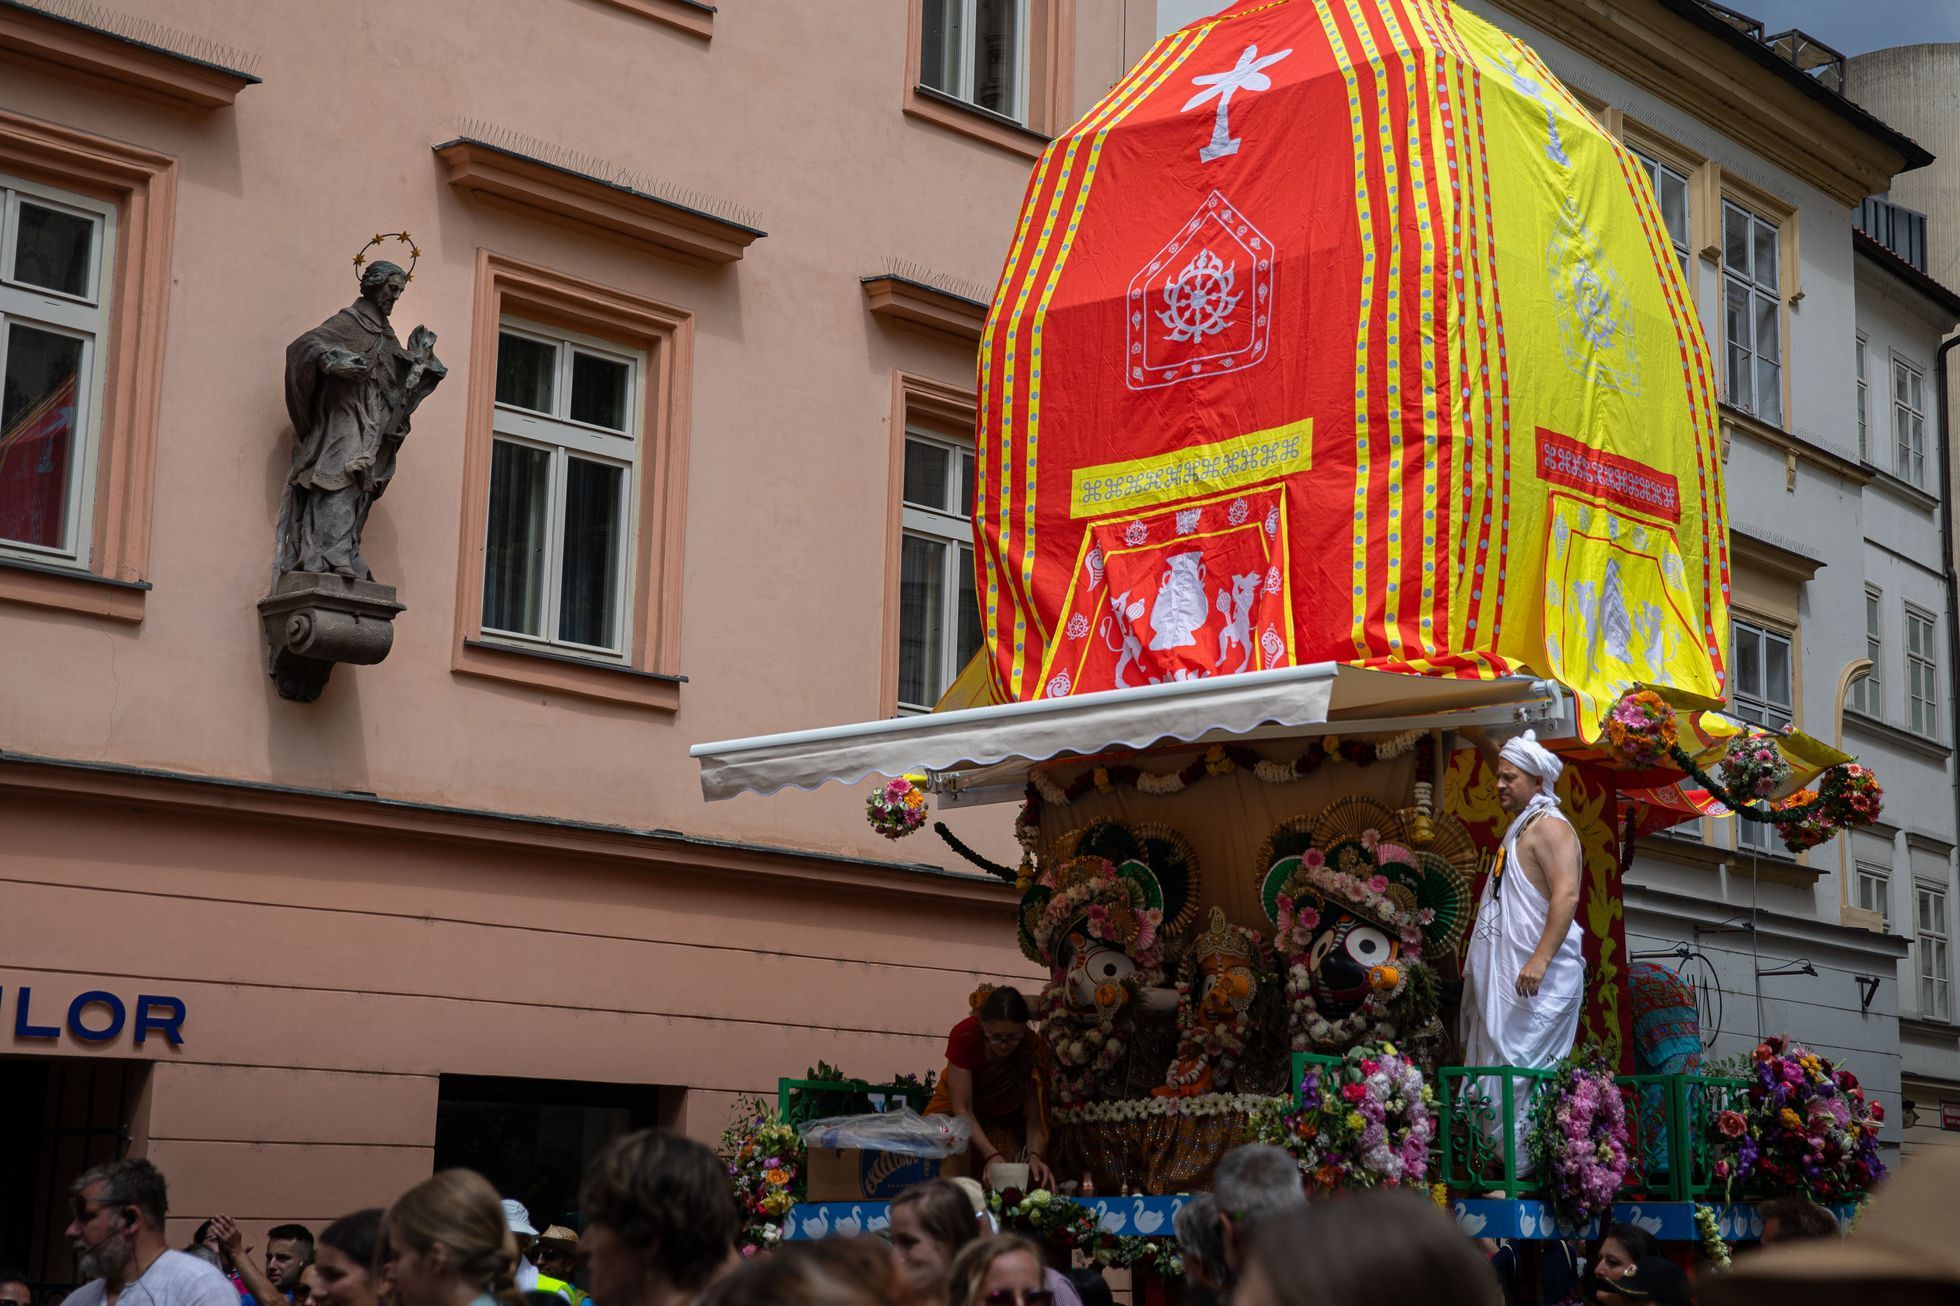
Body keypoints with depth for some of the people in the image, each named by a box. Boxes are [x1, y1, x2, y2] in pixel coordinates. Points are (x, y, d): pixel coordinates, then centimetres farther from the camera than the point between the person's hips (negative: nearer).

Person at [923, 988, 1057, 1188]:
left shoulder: (1036, 1051, -27)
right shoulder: (965, 1035, -30)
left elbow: (1034, 1121, -22)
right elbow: (962, 1108, -29)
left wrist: (1035, 1156, -43)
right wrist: (991, 1155, -40)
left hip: (1008, 1122, 1)